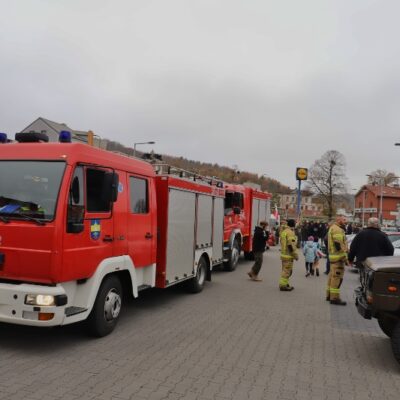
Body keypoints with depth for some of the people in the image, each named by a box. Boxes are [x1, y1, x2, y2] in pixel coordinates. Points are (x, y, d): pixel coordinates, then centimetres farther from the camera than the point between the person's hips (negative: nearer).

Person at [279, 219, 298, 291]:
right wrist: (296, 255, -15)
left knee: (285, 270, 18)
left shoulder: (284, 231, 14)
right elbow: (291, 245, -22)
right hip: (288, 255, -10)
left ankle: (285, 284, 26)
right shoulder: (290, 232, -16)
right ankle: (283, 285, -1)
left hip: (284, 254, 10)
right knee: (287, 271, -4)